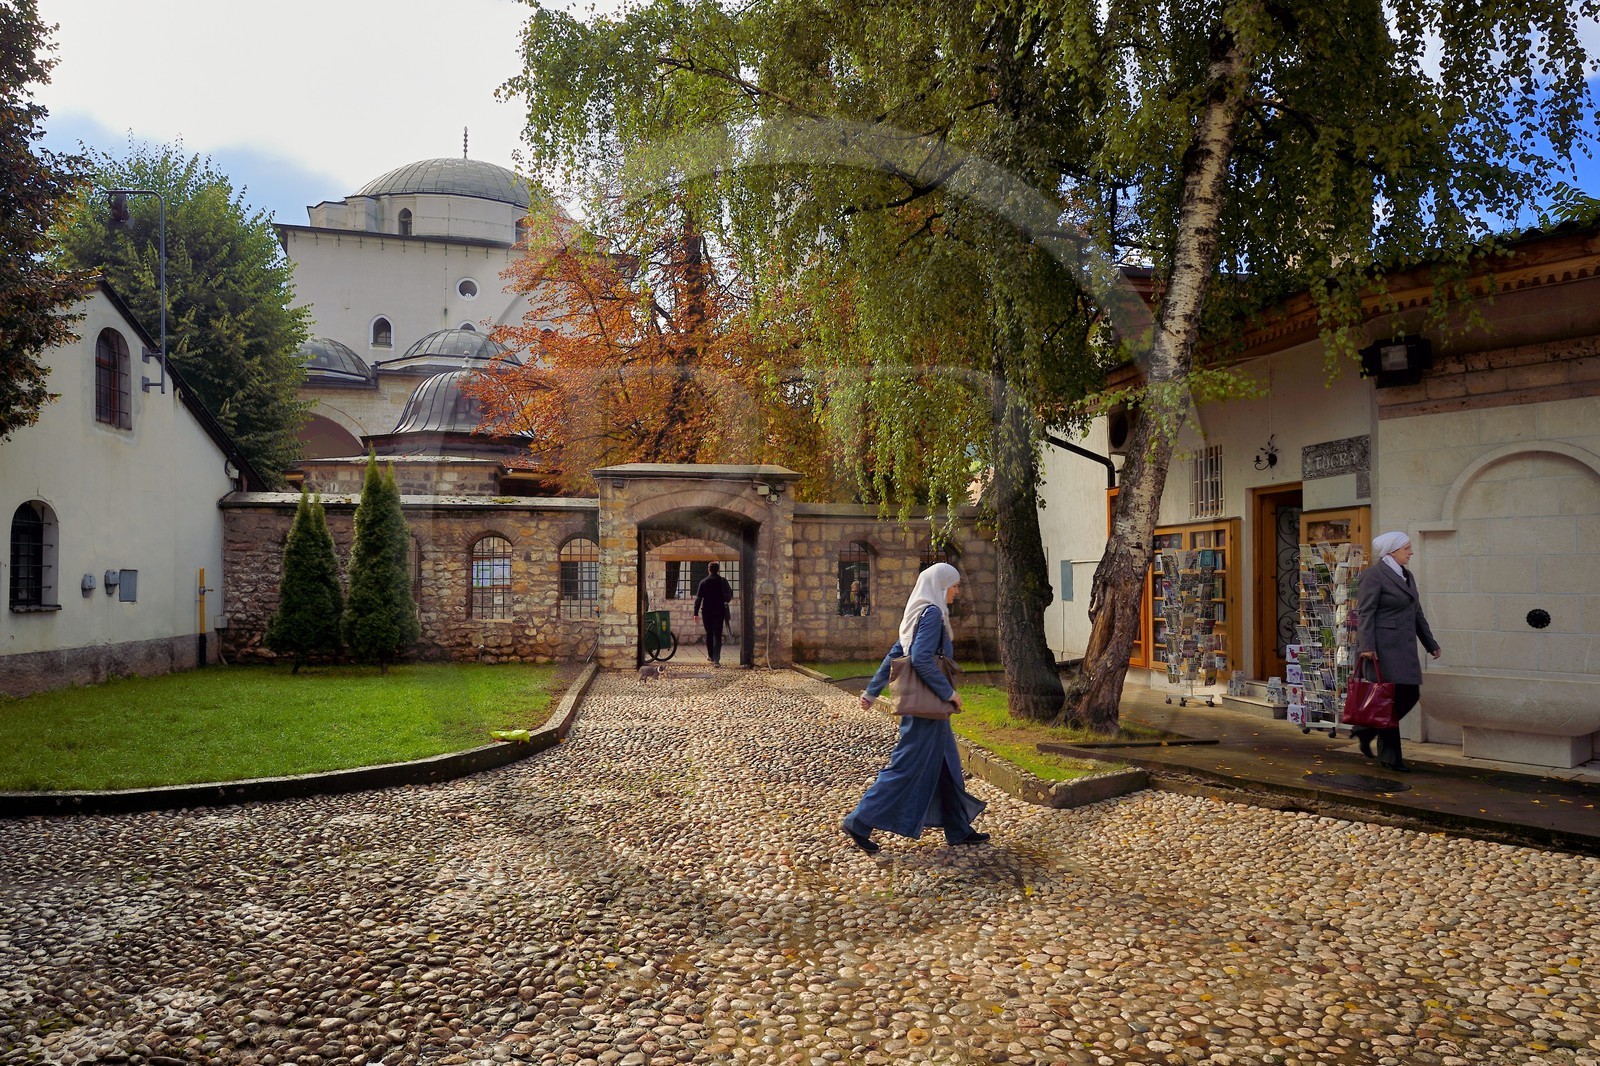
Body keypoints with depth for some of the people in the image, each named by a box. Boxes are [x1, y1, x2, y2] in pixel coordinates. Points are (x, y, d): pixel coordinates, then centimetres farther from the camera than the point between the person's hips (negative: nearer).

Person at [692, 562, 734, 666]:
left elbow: (698, 598, -5)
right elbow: (729, 596, 3)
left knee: (709, 634, 17)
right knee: (717, 635, -1)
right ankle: (716, 659, -10)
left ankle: (710, 655, 25)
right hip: (719, 611, 0)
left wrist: (696, 612, -4)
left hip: (706, 611, 0)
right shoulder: (723, 581, -2)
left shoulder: (704, 582, -2)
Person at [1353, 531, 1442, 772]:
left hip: (1404, 648, 9)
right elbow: (1364, 613, -15)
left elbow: (1417, 613, 23)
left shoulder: (1407, 576, 17)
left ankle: (1365, 732, 19)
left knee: (1410, 695, 5)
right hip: (1383, 648, -9)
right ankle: (1389, 757, 5)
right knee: (1390, 698, -5)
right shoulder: (1373, 575, -9)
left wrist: (1431, 644, 23)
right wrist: (1366, 646, -22)